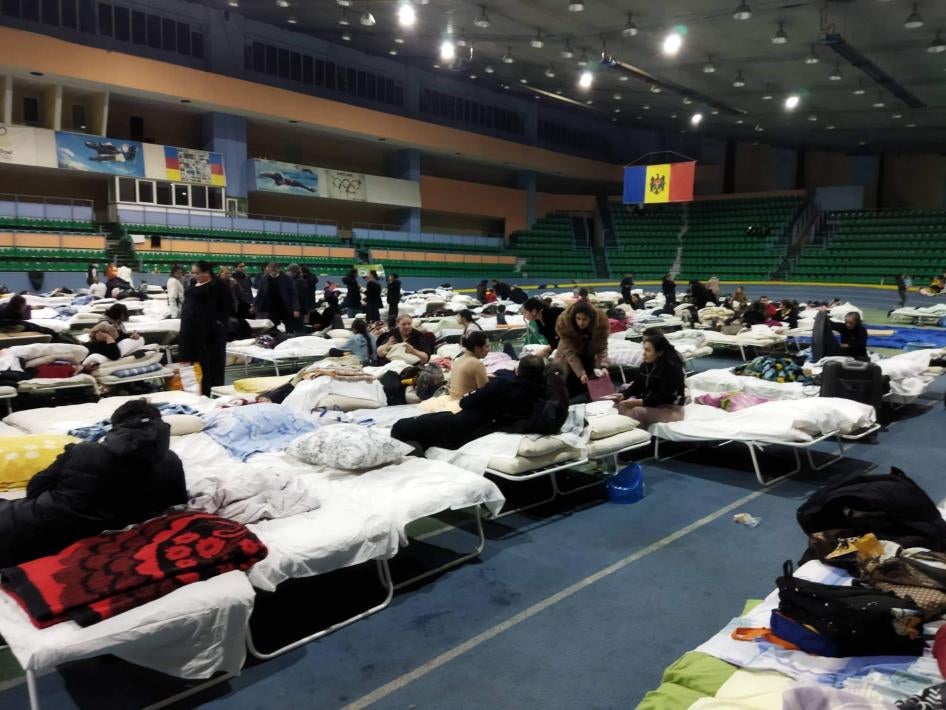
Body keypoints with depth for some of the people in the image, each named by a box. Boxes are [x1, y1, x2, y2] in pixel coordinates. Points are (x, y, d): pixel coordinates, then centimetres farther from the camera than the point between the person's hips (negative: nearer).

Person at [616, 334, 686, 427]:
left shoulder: (672, 368, -18)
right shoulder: (645, 365, 6)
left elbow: (664, 397, -24)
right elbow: (636, 386, 6)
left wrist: (640, 402, -31)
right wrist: (623, 395, -14)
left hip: (671, 410, -8)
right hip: (649, 405, 8)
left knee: (636, 411, -29)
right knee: (622, 405, -11)